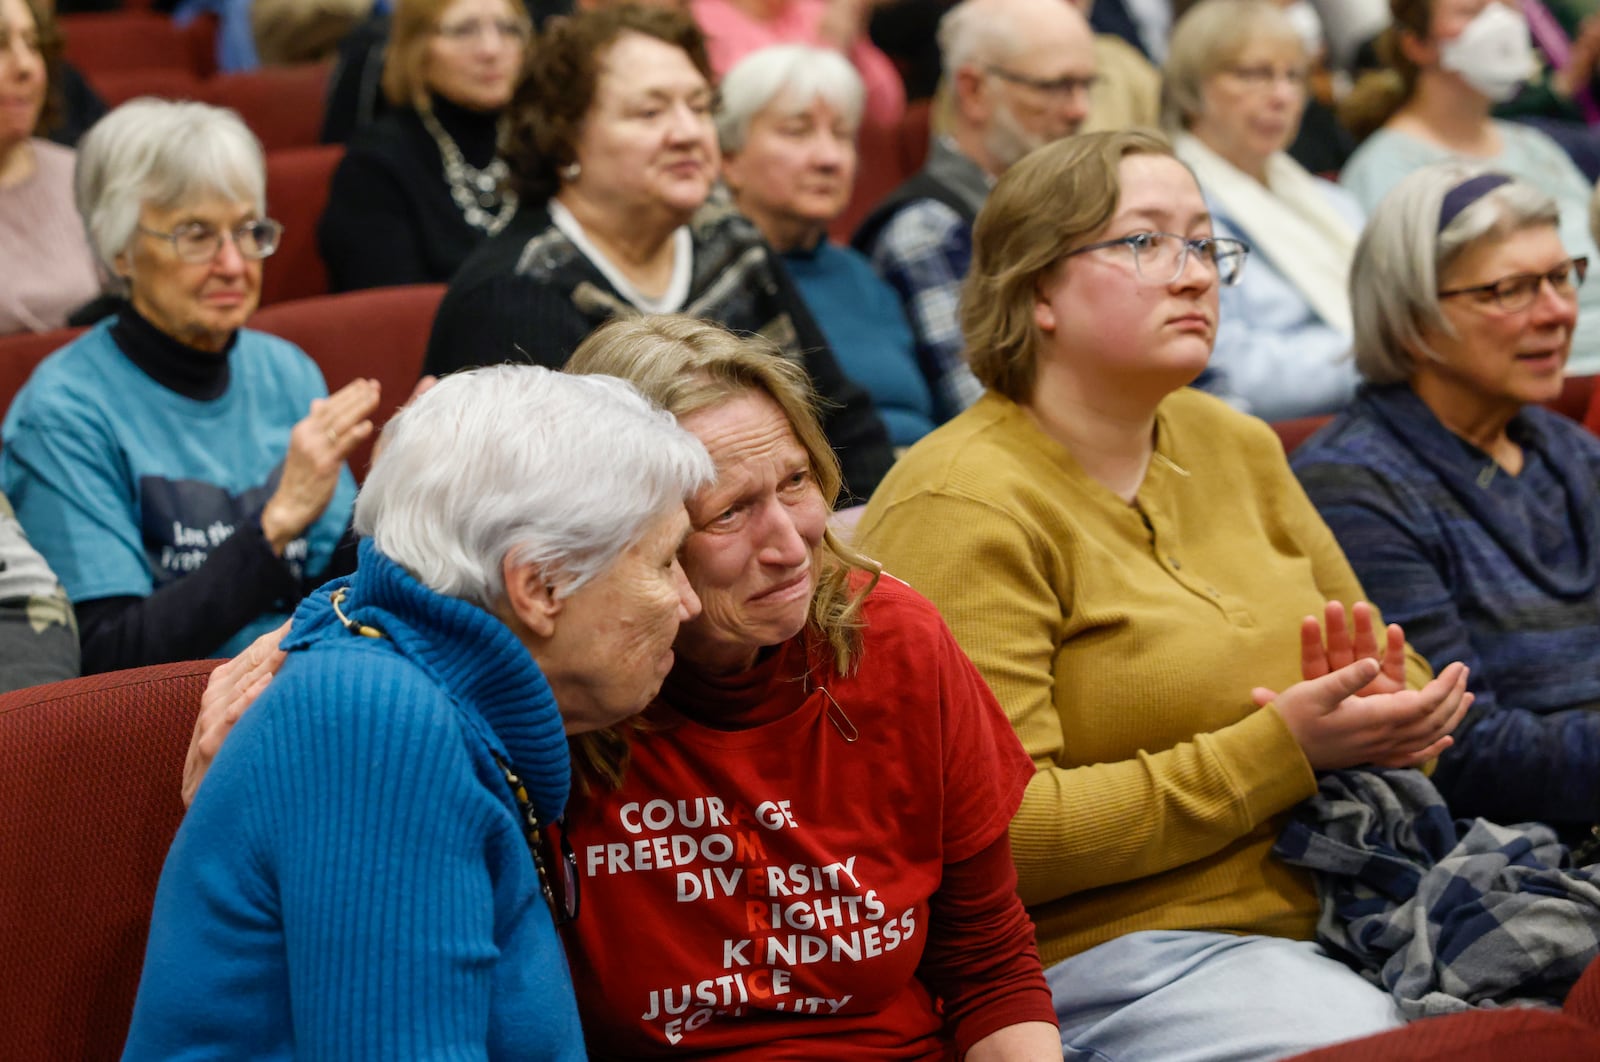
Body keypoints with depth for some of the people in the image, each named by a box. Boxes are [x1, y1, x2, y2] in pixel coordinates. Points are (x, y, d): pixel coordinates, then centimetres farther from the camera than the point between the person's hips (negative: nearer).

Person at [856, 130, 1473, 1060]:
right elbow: (992, 835, -19)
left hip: (1334, 904, 7)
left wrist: (1392, 716, -4)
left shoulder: (1236, 446, 14)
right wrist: (1280, 750, -17)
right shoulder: (962, 507, -10)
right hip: (1107, 952, -7)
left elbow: (1406, 677, 22)